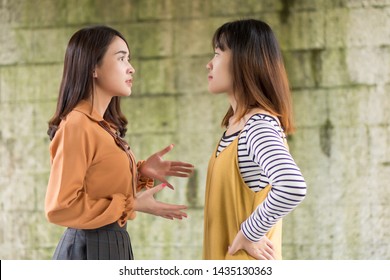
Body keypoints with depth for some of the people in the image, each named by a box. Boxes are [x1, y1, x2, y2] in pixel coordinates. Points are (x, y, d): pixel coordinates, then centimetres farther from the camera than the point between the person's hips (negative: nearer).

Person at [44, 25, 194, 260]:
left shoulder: (104, 125, 11)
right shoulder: (77, 125, -17)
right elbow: (60, 207, -20)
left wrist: (141, 171, 2)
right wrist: (133, 205, -18)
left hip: (113, 245, 9)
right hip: (90, 249, -9)